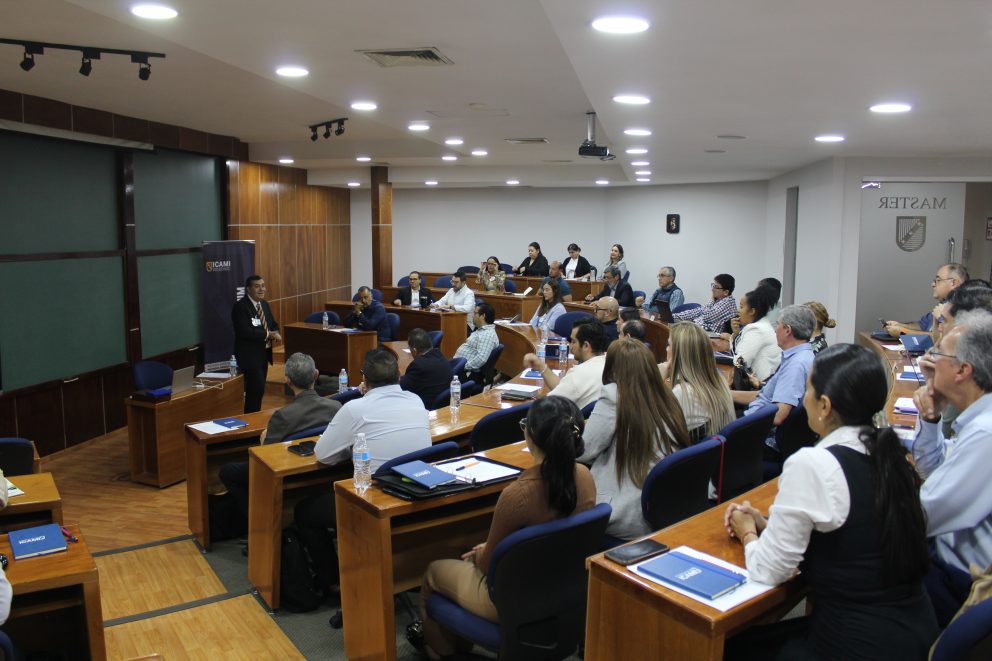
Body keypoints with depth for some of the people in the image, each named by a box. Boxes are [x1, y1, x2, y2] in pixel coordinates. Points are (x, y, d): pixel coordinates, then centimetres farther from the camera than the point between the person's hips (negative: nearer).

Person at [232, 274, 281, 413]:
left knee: (259, 389, 14)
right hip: (250, 354, -8)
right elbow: (245, 332, -24)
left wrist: (275, 333, -7)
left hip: (264, 352, 8)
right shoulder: (240, 307, -15)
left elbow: (273, 324, 16)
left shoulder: (264, 304, 11)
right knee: (257, 389, -11)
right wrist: (268, 334, -21)